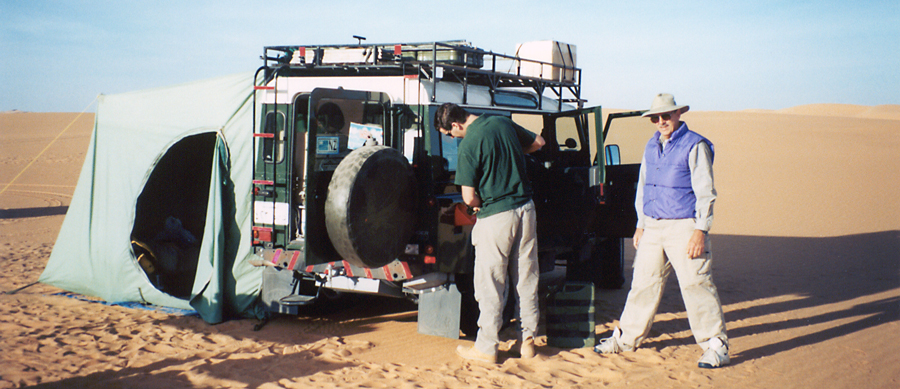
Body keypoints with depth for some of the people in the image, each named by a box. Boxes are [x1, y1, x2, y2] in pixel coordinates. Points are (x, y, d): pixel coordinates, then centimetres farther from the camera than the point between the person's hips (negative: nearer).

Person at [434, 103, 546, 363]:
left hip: (496, 217, -7)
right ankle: (528, 340, 22)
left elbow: (469, 198, -15)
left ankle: (487, 348, 13)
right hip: (525, 208, 7)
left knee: (490, 285, 4)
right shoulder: (502, 123, 5)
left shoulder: (469, 145, -15)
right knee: (526, 279, 13)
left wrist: (480, 204, 5)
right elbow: (538, 142, 21)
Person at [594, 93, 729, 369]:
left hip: (684, 227, -6)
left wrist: (701, 230, -17)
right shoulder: (652, 147, 13)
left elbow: (705, 193, -11)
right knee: (644, 283, 13)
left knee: (696, 286, -5)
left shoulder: (695, 146, -8)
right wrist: (641, 224, 17)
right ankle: (627, 338, 23)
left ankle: (716, 346, 6)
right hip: (653, 227, 7)